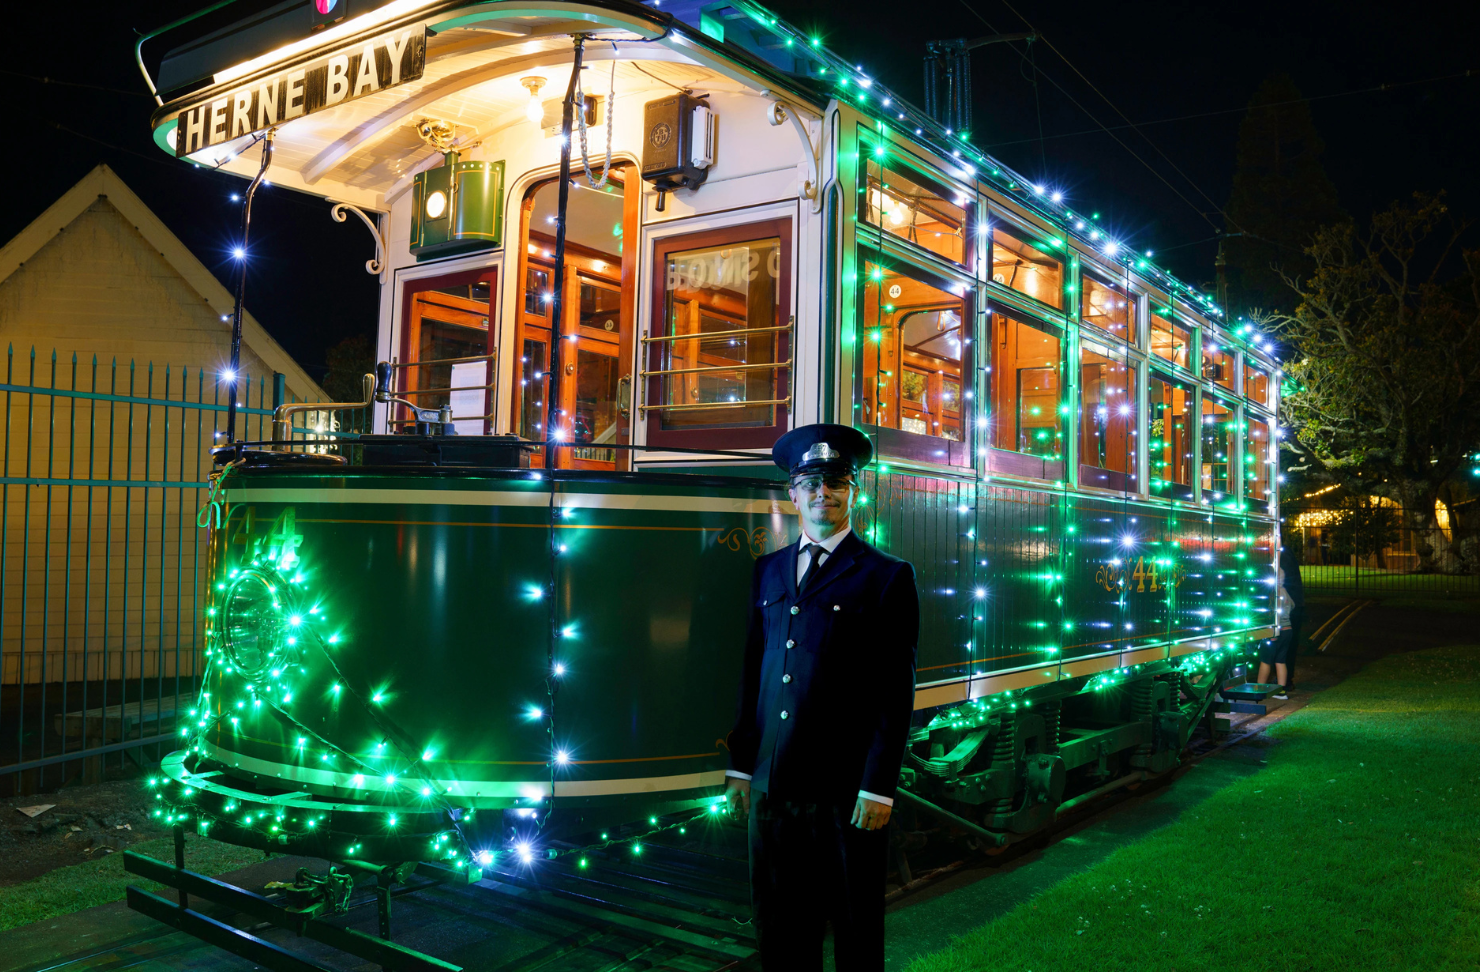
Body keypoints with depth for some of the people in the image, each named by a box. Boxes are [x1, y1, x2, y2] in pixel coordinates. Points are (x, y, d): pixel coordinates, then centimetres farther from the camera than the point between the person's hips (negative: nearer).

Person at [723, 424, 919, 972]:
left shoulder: (888, 577, -3)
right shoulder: (768, 571, 12)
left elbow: (896, 693, -7)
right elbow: (751, 673, 13)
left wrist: (878, 787, -11)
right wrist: (741, 764, 9)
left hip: (845, 793, -4)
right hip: (771, 786, 5)